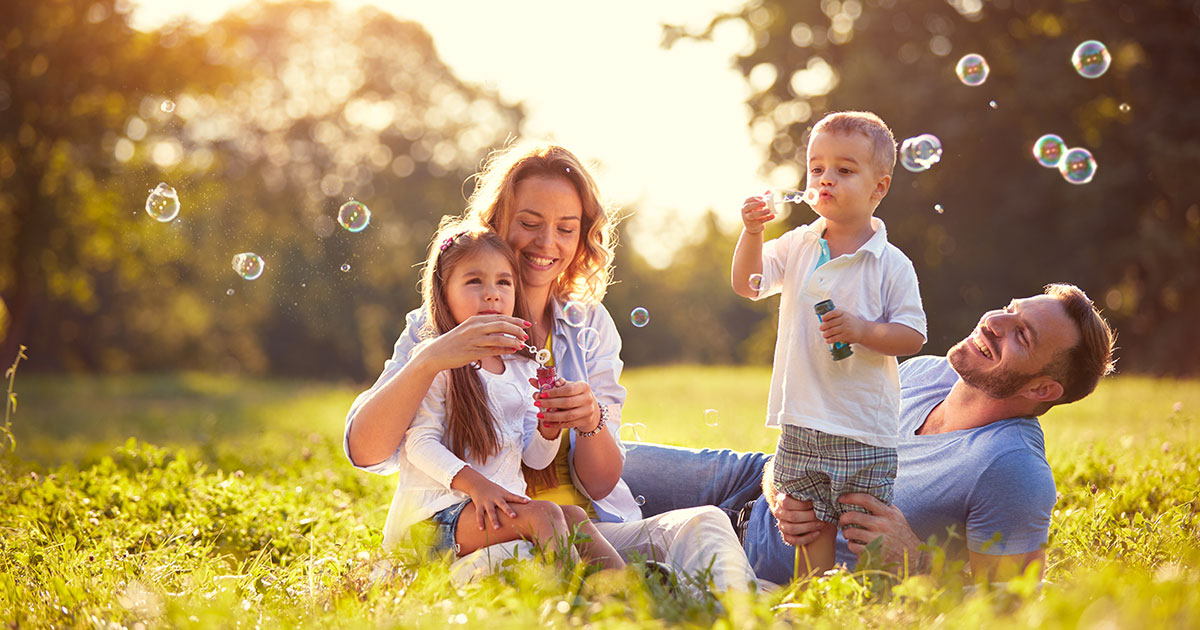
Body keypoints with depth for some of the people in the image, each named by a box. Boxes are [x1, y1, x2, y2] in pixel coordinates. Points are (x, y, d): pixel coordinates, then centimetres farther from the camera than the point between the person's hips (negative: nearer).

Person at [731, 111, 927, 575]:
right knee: (810, 528, 9)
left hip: (865, 431, -4)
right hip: (802, 423, 4)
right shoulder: (798, 246, 7)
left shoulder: (891, 265, -6)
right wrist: (752, 234, -8)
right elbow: (747, 285, 7)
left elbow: (913, 336, -7)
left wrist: (861, 330, -22)